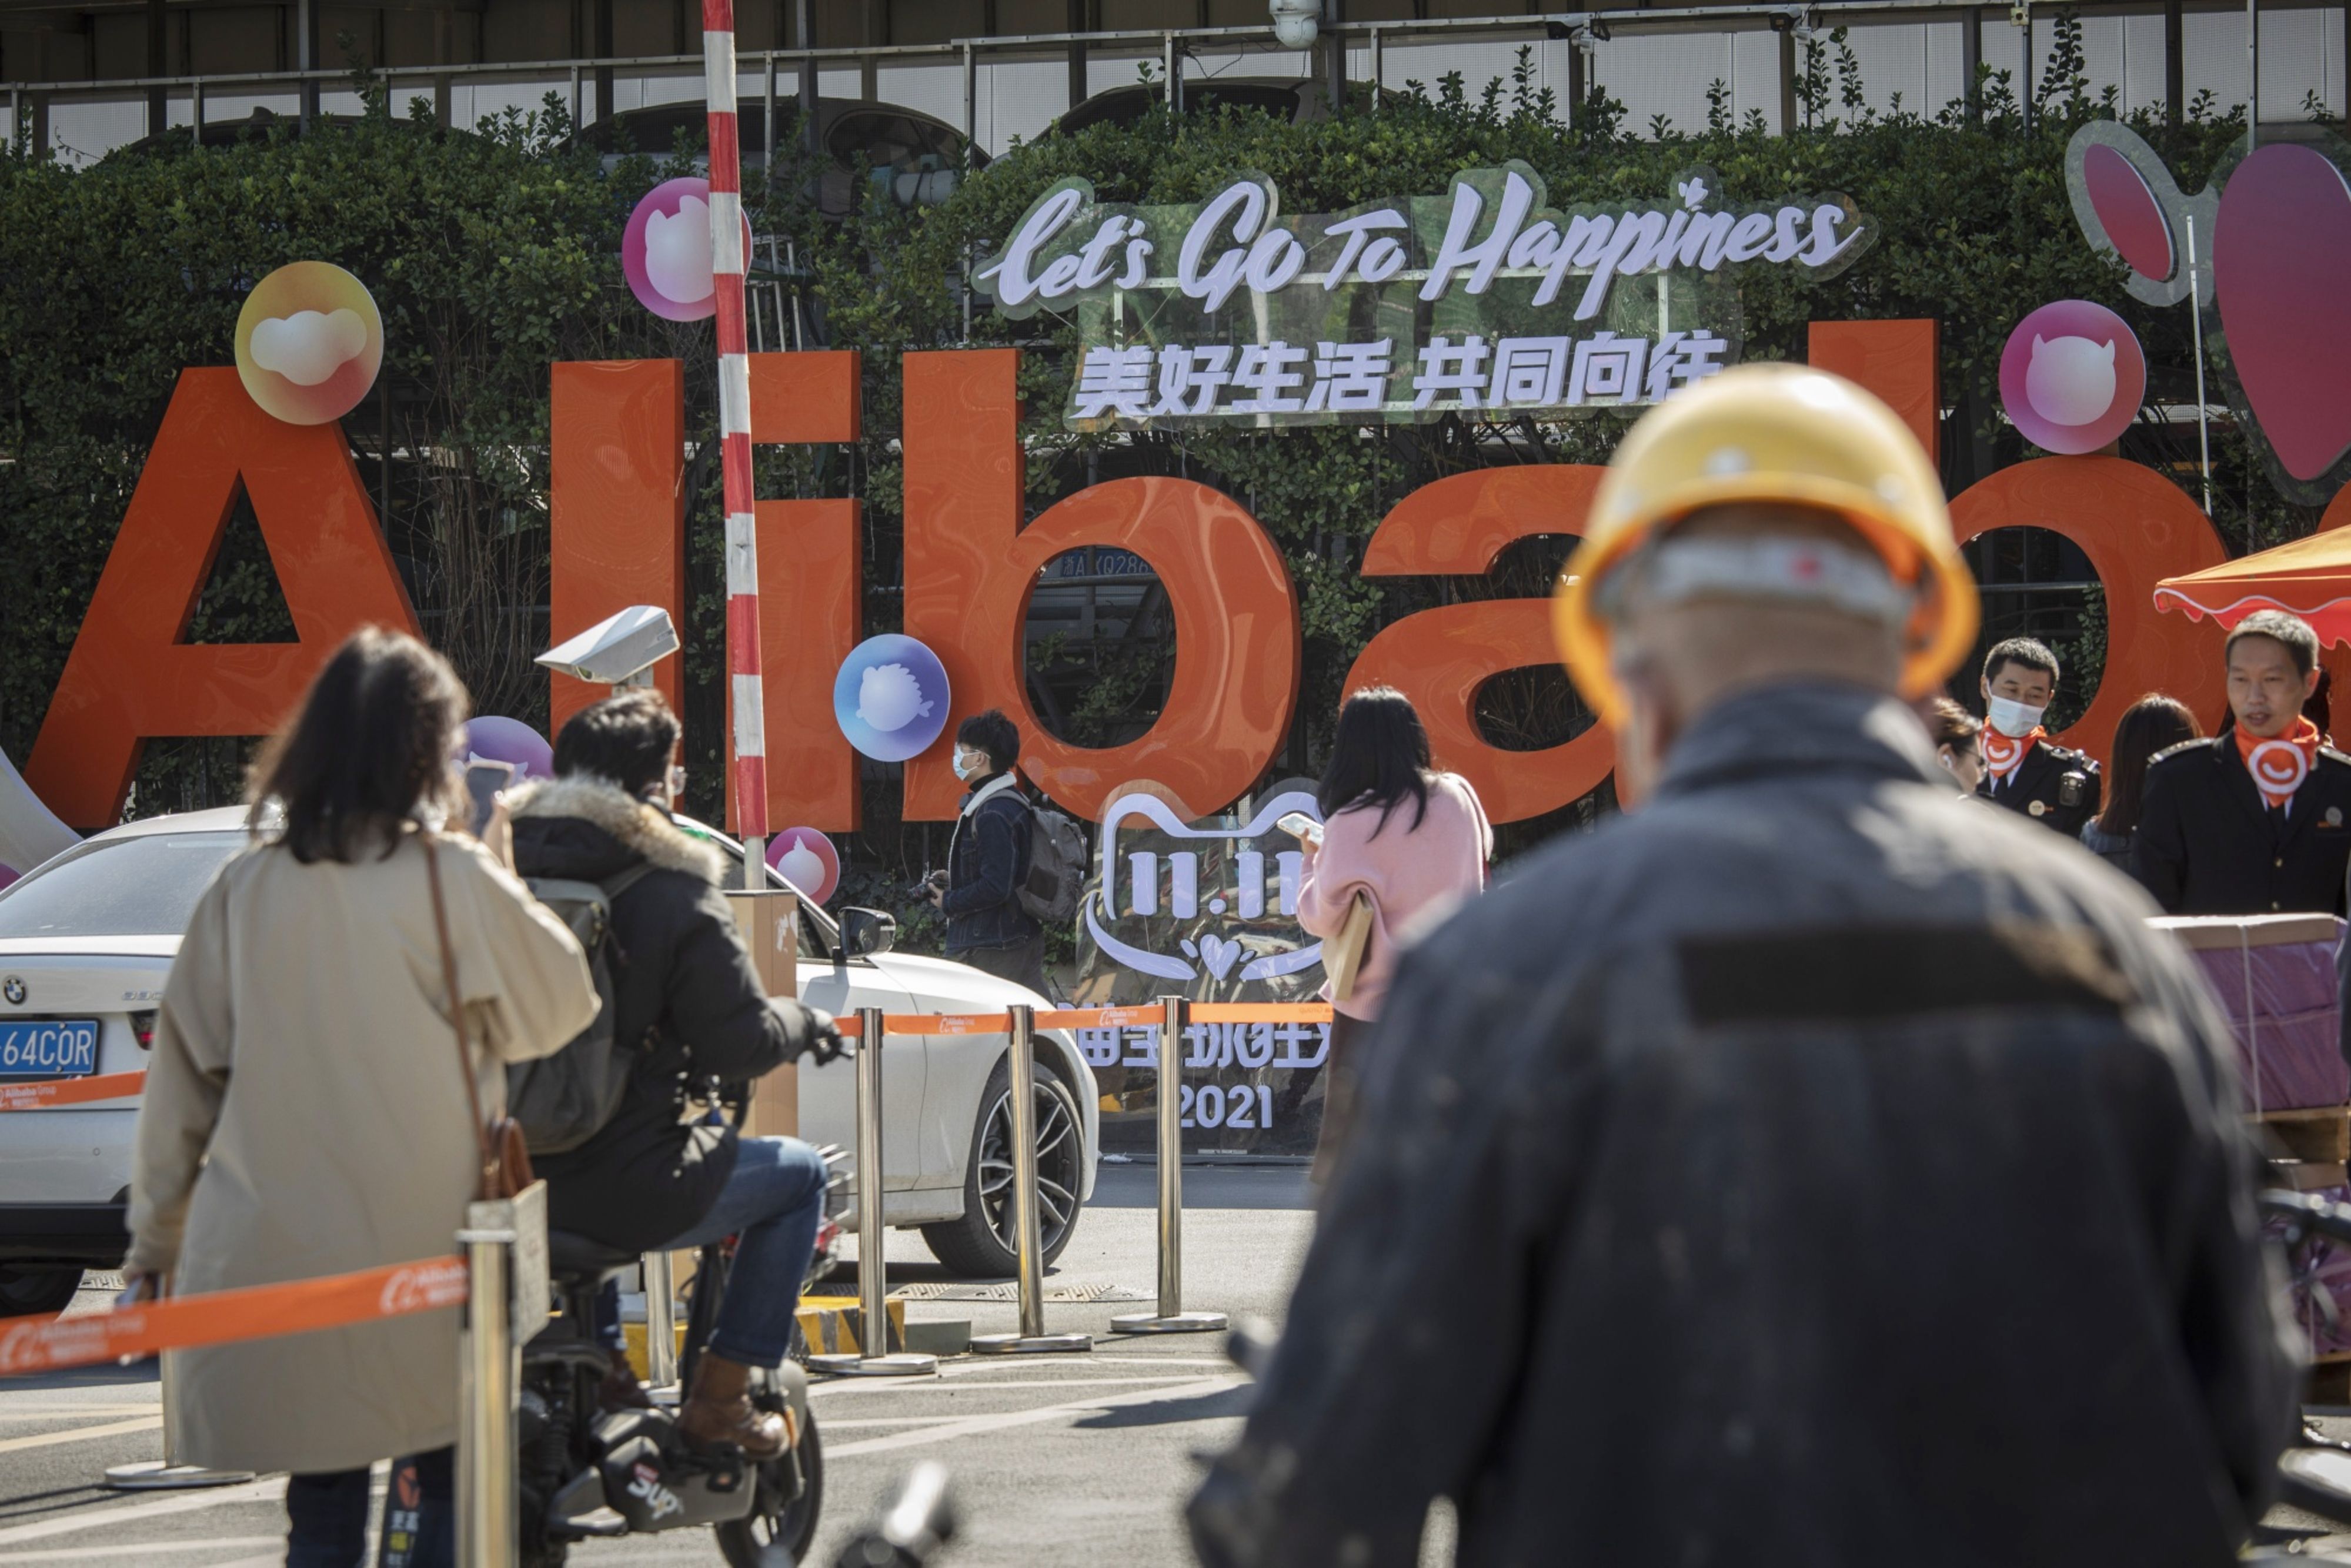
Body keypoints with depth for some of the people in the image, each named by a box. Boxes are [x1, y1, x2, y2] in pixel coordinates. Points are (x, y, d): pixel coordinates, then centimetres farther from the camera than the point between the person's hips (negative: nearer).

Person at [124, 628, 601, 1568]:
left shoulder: (246, 891, 3)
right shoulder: (447, 882, -9)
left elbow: (184, 1076, 7)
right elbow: (557, 1007, 3)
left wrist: (156, 1235, 16)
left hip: (269, 1259, 3)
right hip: (415, 1248, -3)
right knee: (456, 1490, 11)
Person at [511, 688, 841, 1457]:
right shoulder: (673, 895, -13)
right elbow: (743, 1042, -13)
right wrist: (802, 1023, 10)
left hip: (499, 1183, 6)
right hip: (628, 1195, -6)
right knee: (797, 1175, 20)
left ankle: (601, 1365, 41)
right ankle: (719, 1399, 18)